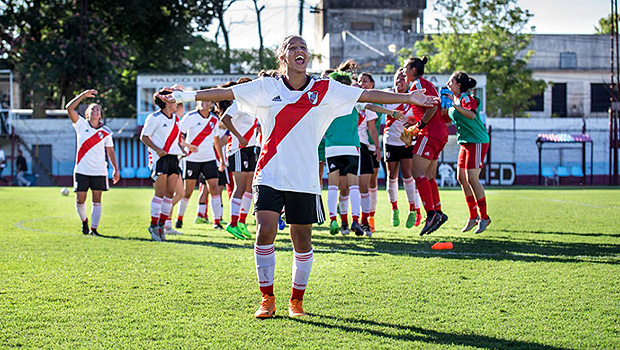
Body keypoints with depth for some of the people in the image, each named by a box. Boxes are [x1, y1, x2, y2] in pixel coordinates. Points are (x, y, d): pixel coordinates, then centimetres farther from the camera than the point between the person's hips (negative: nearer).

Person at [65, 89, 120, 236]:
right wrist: (84, 95, -11)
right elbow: (69, 108, -7)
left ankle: (94, 229, 5)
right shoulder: (81, 125, 3)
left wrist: (115, 169, 6)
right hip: (82, 170, 0)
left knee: (97, 201, -1)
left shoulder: (105, 131, 5)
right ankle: (84, 221, 28)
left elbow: (110, 151, 11)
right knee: (80, 200, 1)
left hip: (99, 171, 1)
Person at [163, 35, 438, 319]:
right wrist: (185, 96, -5)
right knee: (265, 232, -14)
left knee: (302, 241, 3)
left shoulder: (324, 90, 4)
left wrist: (408, 98, 3)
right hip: (270, 175, -1)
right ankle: (267, 299, 0)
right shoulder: (267, 87, 3)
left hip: (304, 178, 1)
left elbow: (368, 95, 5)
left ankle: (296, 301, 21)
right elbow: (225, 93, 1)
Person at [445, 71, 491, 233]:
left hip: (477, 141, -10)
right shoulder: (456, 100, 15)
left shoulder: (466, 98, -14)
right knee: (462, 178, 6)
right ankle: (473, 216, 13)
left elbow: (472, 115, -34)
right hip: (466, 142, 10)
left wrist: (455, 105, -39)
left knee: (472, 178, -13)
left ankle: (484, 217, -5)